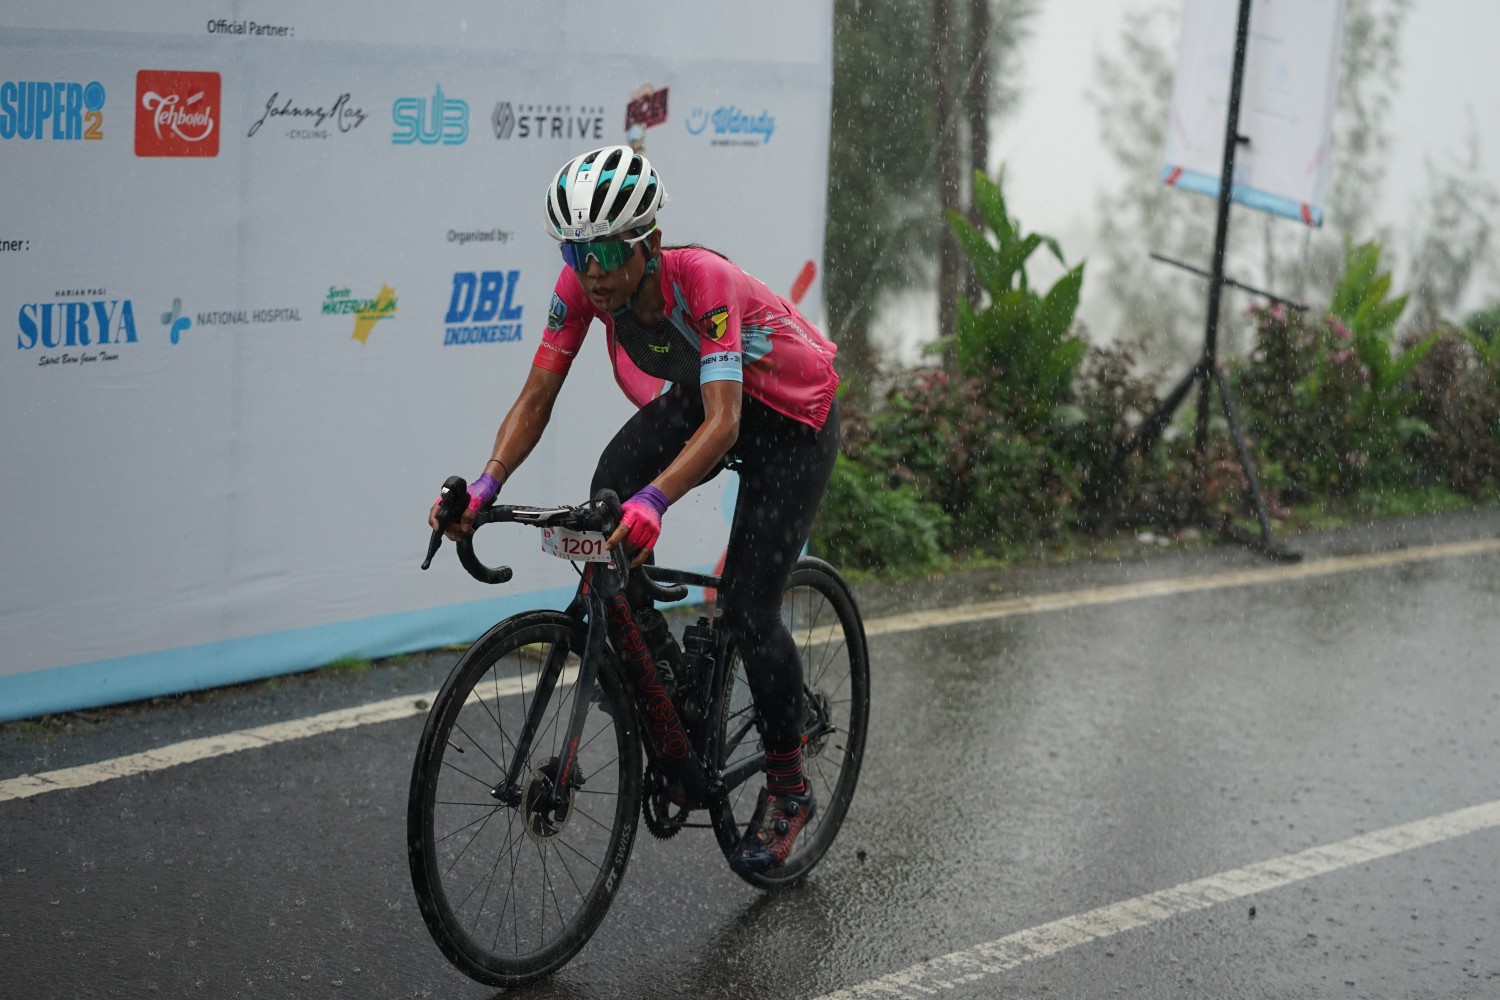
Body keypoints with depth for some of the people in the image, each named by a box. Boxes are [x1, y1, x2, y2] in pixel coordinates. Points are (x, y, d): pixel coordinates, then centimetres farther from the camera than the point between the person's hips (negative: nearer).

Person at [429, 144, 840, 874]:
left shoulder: (702, 280, -37)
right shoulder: (582, 285, -21)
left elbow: (723, 423, -45)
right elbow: (535, 399, -19)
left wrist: (655, 500, -60)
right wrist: (485, 486, -35)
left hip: (791, 417, -5)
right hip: (695, 397, 5)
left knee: (748, 607, -11)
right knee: (610, 493, -25)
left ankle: (788, 791, 10)